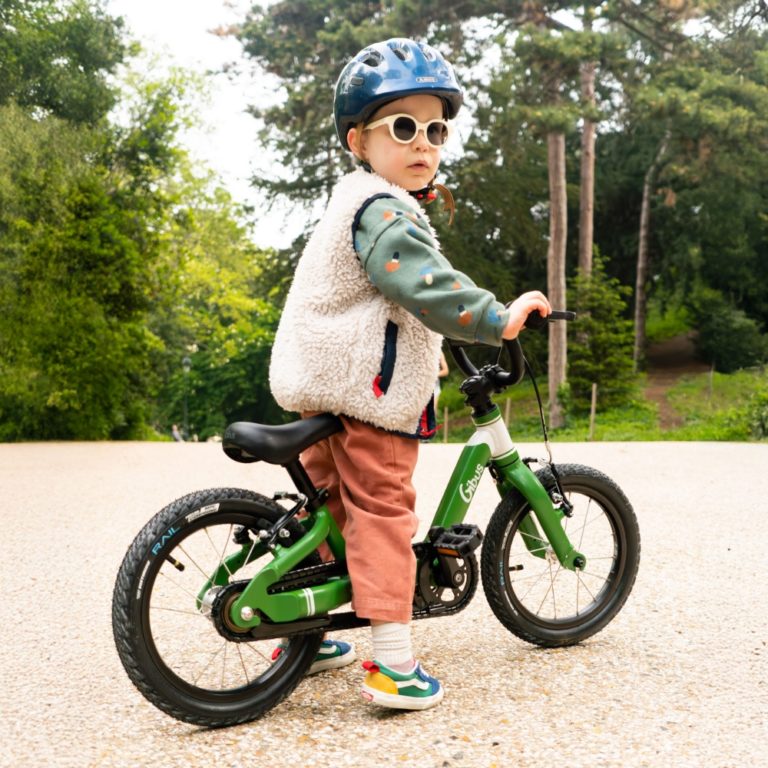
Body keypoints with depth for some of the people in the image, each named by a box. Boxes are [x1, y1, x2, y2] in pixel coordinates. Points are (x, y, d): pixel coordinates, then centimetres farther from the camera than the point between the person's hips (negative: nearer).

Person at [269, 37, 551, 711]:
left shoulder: (355, 203, 21)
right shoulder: (384, 210, -14)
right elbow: (426, 286, -27)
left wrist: (428, 345, 36)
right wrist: (499, 318, -22)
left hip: (321, 383, 10)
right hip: (369, 390, -10)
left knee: (328, 503, 18)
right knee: (382, 511, -5)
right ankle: (393, 665, 0)